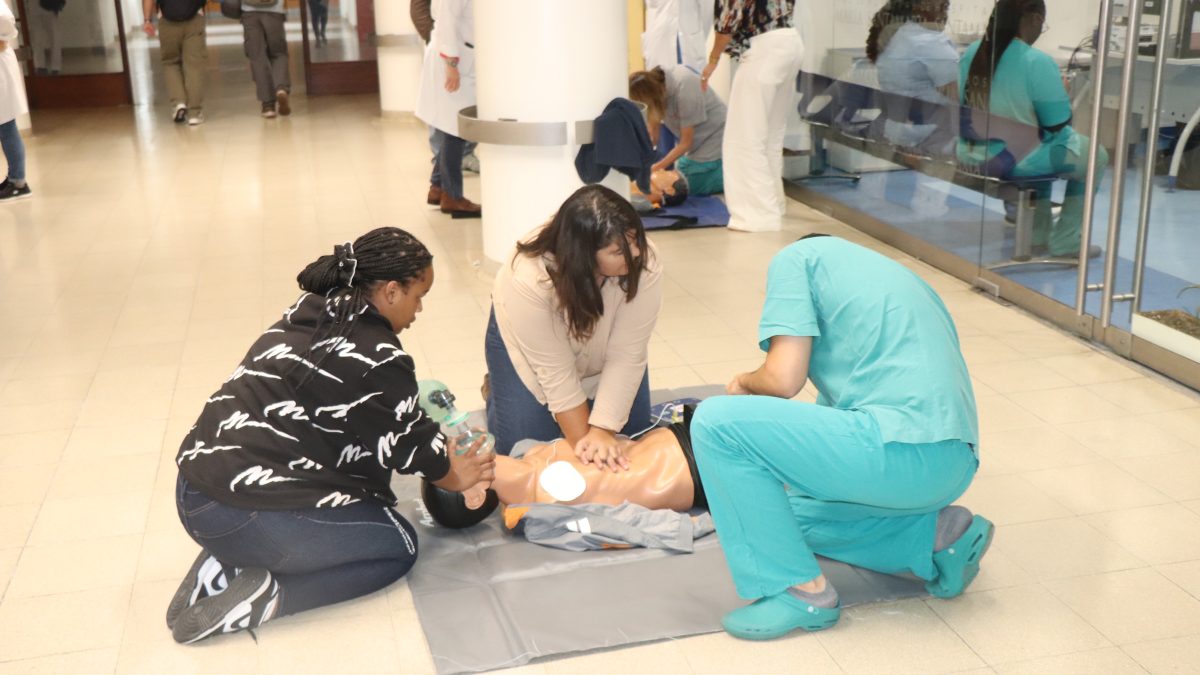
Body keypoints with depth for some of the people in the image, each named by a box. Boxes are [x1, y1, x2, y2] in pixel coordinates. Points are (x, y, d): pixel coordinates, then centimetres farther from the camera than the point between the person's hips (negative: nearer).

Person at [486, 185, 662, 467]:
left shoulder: (645, 263, -34)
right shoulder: (529, 279, -39)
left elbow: (627, 355, -31)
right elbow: (556, 373, -33)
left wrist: (603, 430, -37)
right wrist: (584, 441, -31)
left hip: (601, 348, 3)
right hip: (525, 343, -3)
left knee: (630, 430, 0)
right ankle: (496, 390, 22)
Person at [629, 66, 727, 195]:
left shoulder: (684, 92, -34)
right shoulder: (656, 84, -14)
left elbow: (686, 142, -22)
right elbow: (652, 135, -7)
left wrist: (658, 167, -20)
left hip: (713, 135, -7)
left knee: (695, 186, -9)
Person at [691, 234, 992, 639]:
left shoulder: (798, 256, 6)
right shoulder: (891, 271, 29)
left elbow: (783, 379, -7)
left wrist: (744, 383, 15)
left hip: (903, 452, -9)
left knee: (717, 422, -5)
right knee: (791, 510, 27)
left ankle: (800, 590, -1)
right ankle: (935, 534, 13)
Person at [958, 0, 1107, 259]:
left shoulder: (972, 51, 0)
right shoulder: (1038, 62, -20)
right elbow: (1058, 124, -15)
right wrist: (1062, 97, 5)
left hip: (973, 155, 7)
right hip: (1016, 161, -7)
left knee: (1044, 144, 35)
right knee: (1096, 156, 16)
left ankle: (1038, 236, 37)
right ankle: (1065, 242, 21)